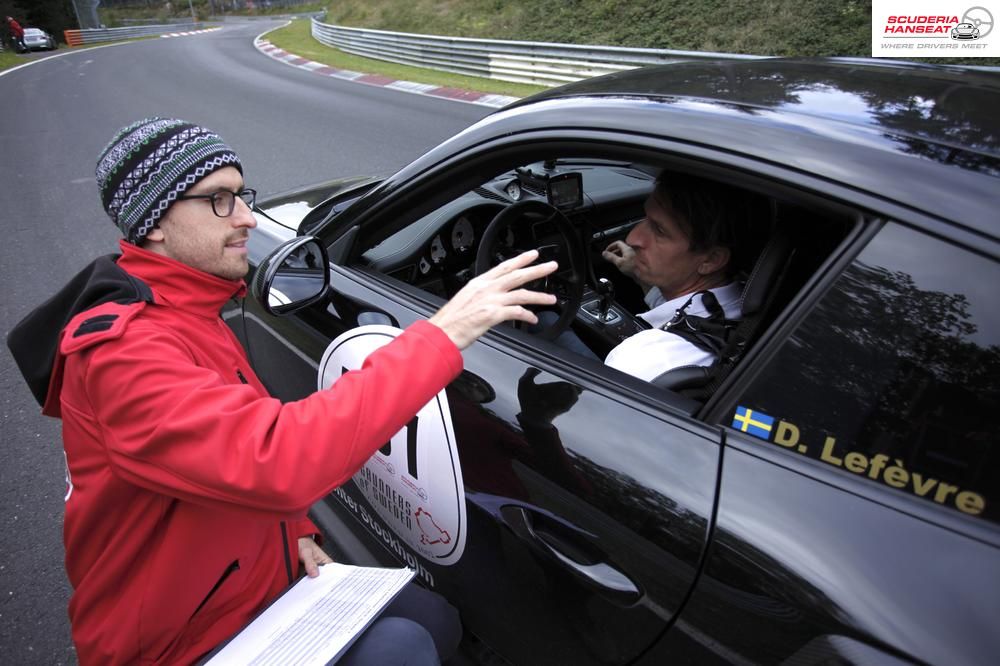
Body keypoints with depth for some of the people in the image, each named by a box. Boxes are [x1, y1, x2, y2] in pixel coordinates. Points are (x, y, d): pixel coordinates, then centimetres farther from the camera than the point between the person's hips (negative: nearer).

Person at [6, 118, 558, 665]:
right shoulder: (122, 351, -28)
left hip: (258, 585, 9)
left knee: (436, 619, 7)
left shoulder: (190, 315, 5)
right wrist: (441, 335, -39)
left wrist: (296, 531, 0)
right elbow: (275, 463, -43)